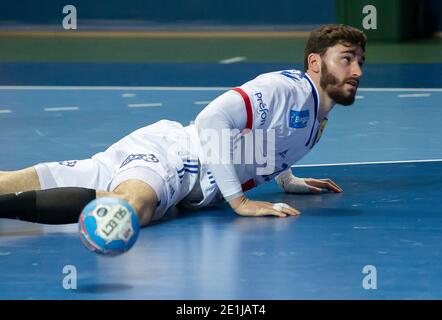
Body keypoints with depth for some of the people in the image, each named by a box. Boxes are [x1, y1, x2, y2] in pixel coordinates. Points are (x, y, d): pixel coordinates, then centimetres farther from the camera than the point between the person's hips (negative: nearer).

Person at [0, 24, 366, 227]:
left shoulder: (319, 117, 18)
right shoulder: (288, 88, -13)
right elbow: (212, 119, -25)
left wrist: (287, 180, 38)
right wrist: (239, 200, -25)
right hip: (167, 152, -9)